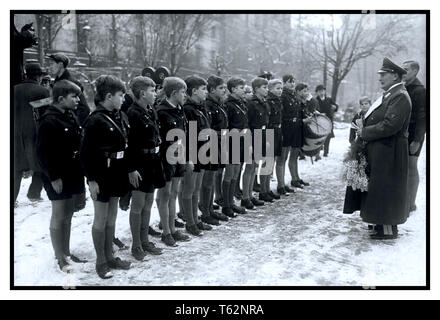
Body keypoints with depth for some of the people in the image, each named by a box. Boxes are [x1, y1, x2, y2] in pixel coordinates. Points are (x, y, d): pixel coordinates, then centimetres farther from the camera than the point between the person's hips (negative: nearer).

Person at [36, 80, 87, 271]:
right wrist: (54, 177, -20)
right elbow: (44, 151, -19)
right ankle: (60, 258, 13)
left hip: (72, 173, 8)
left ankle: (66, 252, 28)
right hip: (58, 176, -8)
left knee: (68, 214, 16)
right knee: (59, 216, 2)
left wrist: (79, 171, 11)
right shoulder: (49, 120, -17)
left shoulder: (70, 117, 8)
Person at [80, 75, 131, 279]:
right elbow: (86, 152, -18)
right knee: (101, 219, 4)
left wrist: (129, 170, 9)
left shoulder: (119, 117, 5)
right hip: (102, 176, -7)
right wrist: (91, 179, -18)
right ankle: (101, 262, 16)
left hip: (118, 174, 7)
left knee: (112, 217, 16)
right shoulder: (95, 120, -18)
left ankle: (110, 256, 27)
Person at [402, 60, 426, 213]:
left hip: (412, 135, -7)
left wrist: (417, 140, -19)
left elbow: (422, 118, -15)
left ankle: (411, 203, 2)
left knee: (411, 167, -3)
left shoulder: (420, 91, -11)